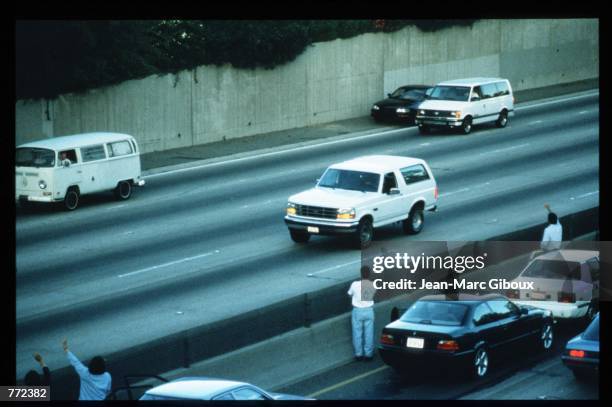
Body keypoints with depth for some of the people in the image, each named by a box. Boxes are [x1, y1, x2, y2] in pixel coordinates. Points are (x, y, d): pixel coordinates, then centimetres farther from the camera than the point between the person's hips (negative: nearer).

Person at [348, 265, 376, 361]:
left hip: (357, 311, -1)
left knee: (357, 333, 9)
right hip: (369, 311, 1)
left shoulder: (355, 284, -15)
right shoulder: (373, 285, -10)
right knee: (369, 334, 9)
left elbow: (350, 293, 3)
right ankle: (368, 354, 13)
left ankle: (359, 354, 13)